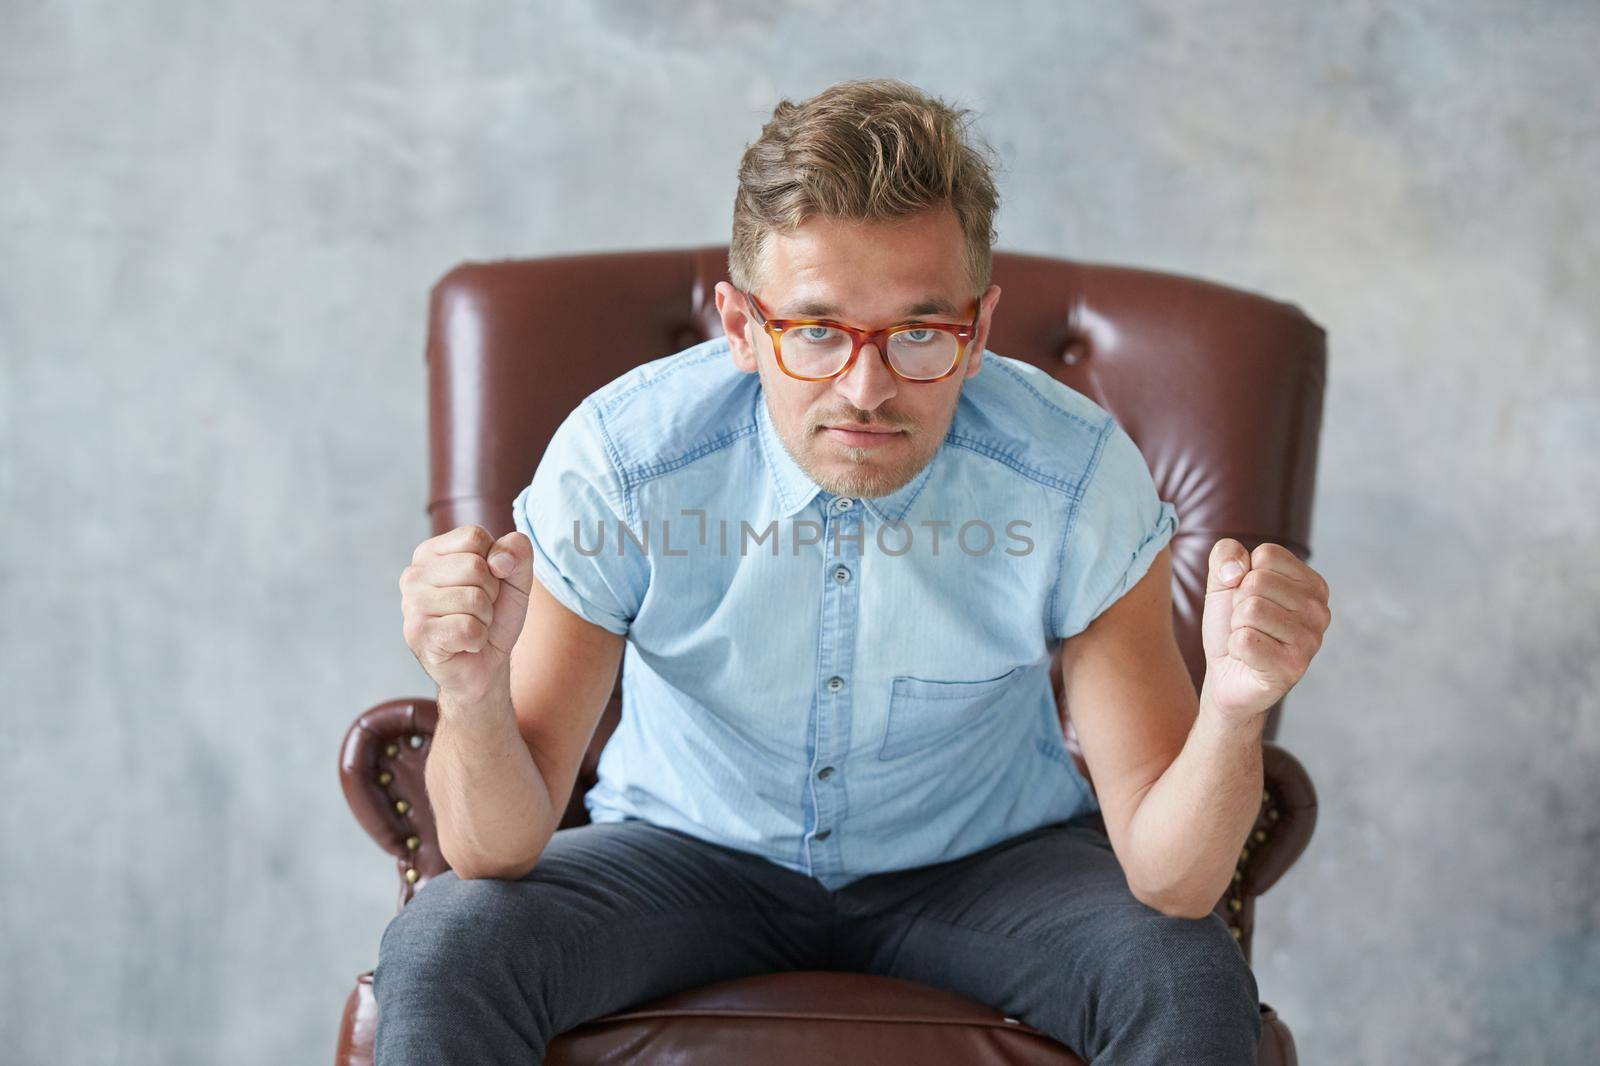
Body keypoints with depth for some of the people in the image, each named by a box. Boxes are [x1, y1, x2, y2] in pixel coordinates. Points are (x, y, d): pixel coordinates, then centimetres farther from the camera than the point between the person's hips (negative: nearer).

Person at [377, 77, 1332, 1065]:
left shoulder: (1081, 478, -25)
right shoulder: (618, 461, -26)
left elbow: (1167, 877, -25)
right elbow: (497, 852, -24)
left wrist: (1232, 712, -46)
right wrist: (475, 697, -46)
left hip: (989, 861, 1)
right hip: (691, 853, 0)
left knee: (1194, 984, -27)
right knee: (443, 954, -26)